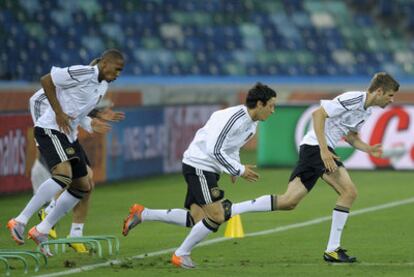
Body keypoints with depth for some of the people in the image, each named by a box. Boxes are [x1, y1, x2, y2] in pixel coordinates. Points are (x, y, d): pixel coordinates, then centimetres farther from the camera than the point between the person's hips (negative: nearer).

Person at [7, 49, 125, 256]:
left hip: (69, 135, 10)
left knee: (82, 187, 9)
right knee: (63, 175, -30)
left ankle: (41, 231, 16)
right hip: (50, 129, -10)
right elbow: (46, 81, -14)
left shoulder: (103, 85, 13)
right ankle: (20, 221, -26)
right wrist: (59, 112, -17)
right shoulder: (82, 74, -16)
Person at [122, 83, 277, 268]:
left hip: (208, 169, 10)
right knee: (216, 216, -14)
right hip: (198, 165, -10)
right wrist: (239, 170, -18)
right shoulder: (234, 118, -21)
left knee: (197, 219, 4)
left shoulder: (251, 123, 10)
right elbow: (215, 150, -24)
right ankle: (181, 255, 1)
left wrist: (235, 170, 8)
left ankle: (142, 213, 12)